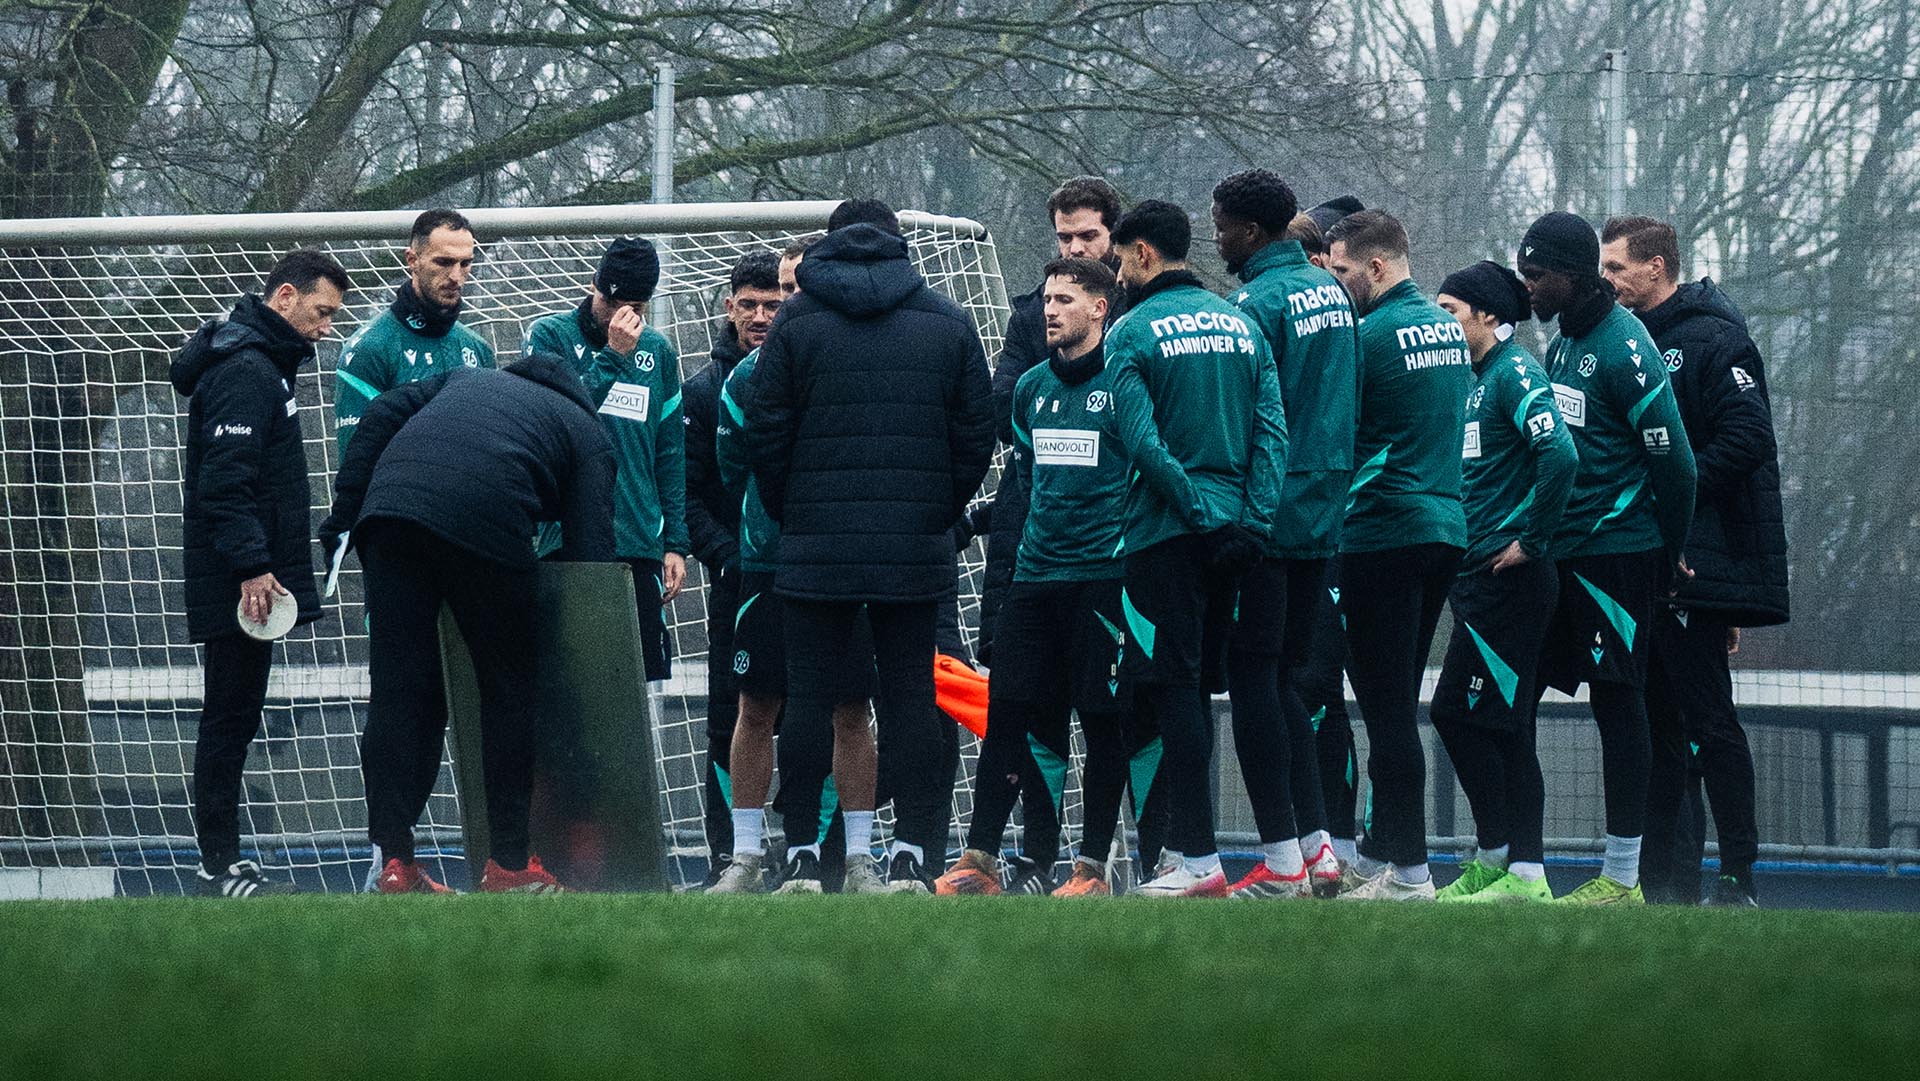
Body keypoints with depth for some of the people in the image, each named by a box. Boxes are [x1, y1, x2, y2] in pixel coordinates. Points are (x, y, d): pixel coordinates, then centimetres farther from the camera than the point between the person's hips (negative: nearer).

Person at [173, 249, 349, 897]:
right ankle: (219, 867, -6)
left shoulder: (264, 365, 18)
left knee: (233, 719, 11)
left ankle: (222, 862, 14)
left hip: (249, 580, 10)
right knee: (230, 718, -8)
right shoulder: (244, 371, -14)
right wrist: (252, 567, -25)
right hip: (238, 585, -10)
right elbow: (225, 479, -22)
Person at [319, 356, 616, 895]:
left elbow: (381, 416, 21)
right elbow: (591, 548, 16)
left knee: (397, 688, 7)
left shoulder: (466, 381, 38)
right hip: (484, 523, -3)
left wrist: (345, 512, 17)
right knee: (510, 688, 11)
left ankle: (395, 863, 3)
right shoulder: (586, 432, 26)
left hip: (389, 506, 3)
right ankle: (509, 865, 14)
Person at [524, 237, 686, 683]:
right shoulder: (550, 336, 0)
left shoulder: (657, 351, 13)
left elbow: (670, 456, 16)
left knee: (647, 678, 1)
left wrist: (675, 544, 10)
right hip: (570, 542, -4)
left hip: (640, 546, 4)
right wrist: (613, 357, -16)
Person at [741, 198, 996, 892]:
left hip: (818, 548, -1)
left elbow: (765, 428, -1)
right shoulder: (948, 322, 6)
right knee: (910, 698, 5)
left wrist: (791, 516, 10)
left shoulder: (797, 319, 1)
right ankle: (911, 854, 1)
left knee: (809, 700, 3)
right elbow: (977, 431, 6)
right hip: (917, 549, 1)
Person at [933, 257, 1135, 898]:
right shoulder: (1032, 387, 12)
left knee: (1103, 721, -1)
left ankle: (1092, 867, 4)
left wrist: (1126, 537, -7)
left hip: (1104, 574, -6)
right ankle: (979, 859, 7)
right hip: (1036, 573, 6)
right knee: (1007, 712, 3)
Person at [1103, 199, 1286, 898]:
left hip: (1166, 532, -6)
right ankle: (1185, 839, 16)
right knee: (1196, 687, 15)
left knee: (1173, 689, -4)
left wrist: (1194, 508, -10)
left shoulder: (1132, 333, -6)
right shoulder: (1240, 324, 11)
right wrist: (1253, 520, -4)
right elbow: (1272, 429, 2)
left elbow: (1141, 442, -16)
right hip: (1235, 528, 6)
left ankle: (1200, 860, -9)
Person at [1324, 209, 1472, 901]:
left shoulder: (1370, 335, -12)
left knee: (1387, 708, -6)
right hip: (1446, 527, 9)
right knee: (1397, 704, 14)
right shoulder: (1447, 328, 13)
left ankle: (1408, 871, -7)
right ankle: (1379, 854, 19)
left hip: (1383, 533, -9)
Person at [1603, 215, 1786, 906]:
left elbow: (1747, 438, -18)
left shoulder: (1715, 341, -8)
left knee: (1709, 724, -8)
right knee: (1658, 725, 9)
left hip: (1696, 563, -9)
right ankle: (1667, 880, 11)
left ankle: (1738, 878, -4)